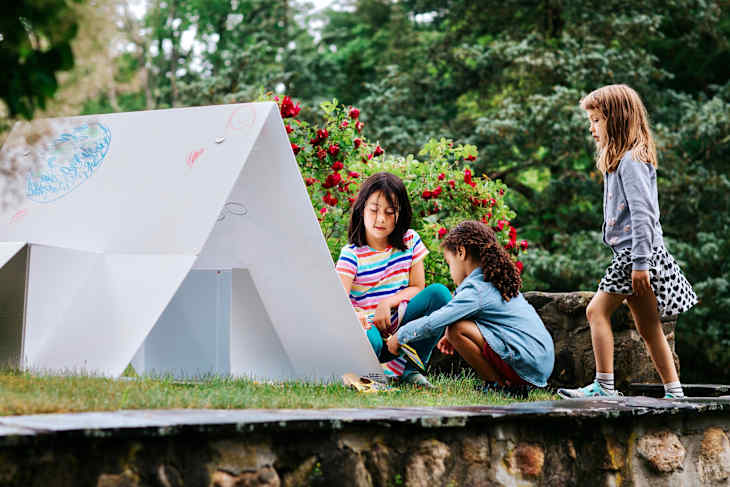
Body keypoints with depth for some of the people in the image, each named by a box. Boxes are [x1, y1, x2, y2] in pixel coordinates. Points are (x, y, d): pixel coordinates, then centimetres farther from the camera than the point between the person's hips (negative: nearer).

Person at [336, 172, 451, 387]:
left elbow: (417, 287, 4)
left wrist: (387, 303, -14)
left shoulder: (409, 241, 4)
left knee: (439, 293, -22)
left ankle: (410, 368, -18)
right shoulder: (351, 254, -8)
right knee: (367, 340, -42)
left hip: (400, 323, 4)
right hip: (371, 327, -4)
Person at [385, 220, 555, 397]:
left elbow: (432, 324, -13)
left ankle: (501, 385, -6)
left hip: (528, 366, -10)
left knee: (456, 329, -15)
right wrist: (454, 338, 27)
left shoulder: (476, 291, -13)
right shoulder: (499, 283, 15)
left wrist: (399, 336, 2)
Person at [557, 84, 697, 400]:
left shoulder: (631, 160, -11)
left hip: (637, 252, -10)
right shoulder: (621, 160, 20)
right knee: (648, 328, 10)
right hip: (631, 254, 10)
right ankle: (674, 393, 12)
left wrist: (640, 261, -23)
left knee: (597, 310, -12)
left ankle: (604, 386, -11)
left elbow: (642, 212, -19)